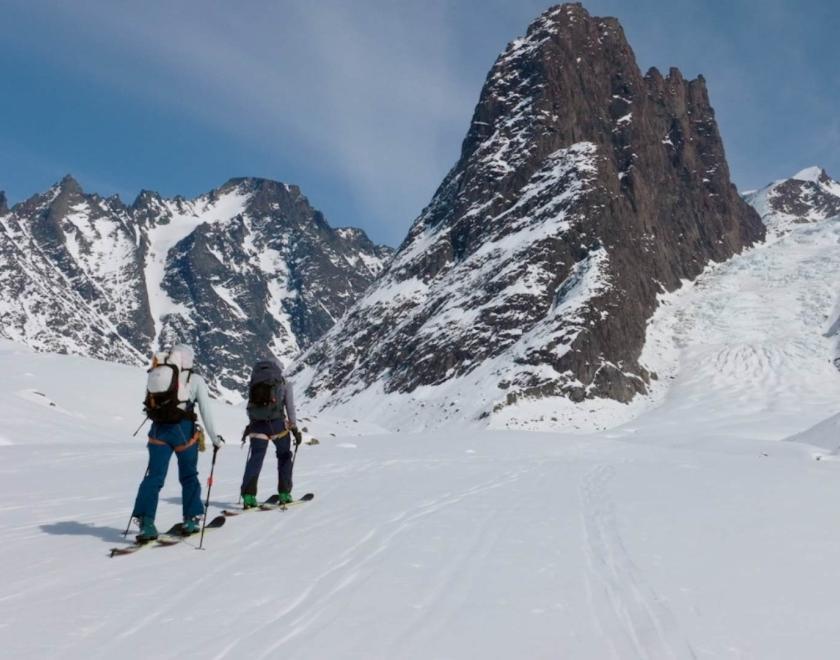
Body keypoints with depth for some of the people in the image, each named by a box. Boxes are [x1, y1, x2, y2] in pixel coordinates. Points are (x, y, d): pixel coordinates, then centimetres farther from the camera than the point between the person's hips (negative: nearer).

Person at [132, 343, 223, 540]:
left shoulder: (157, 375, 12)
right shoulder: (195, 380, 0)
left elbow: (152, 405, 12)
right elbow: (206, 412, -1)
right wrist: (215, 438, 5)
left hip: (158, 430, 3)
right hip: (183, 430, -3)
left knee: (154, 476, 4)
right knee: (189, 476, 13)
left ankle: (146, 524, -6)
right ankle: (191, 520, 19)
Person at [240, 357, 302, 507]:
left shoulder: (254, 382, 16)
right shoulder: (284, 383, 7)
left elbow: (251, 407, 15)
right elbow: (290, 408, 4)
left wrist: (250, 425, 24)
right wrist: (295, 429, 9)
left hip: (257, 424, 2)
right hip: (277, 424, -2)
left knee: (256, 457, 6)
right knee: (284, 456, 15)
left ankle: (248, 495, -5)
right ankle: (284, 493, 13)